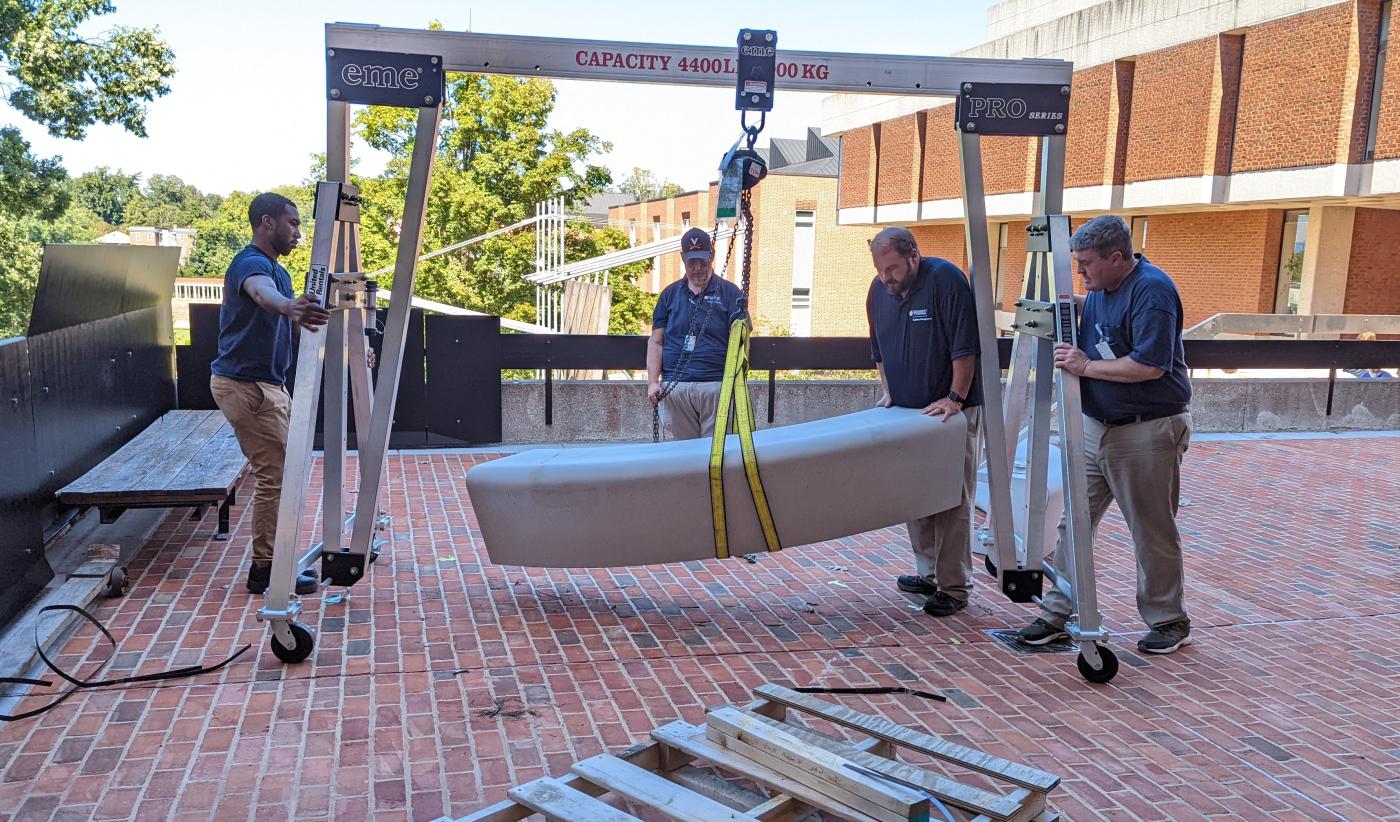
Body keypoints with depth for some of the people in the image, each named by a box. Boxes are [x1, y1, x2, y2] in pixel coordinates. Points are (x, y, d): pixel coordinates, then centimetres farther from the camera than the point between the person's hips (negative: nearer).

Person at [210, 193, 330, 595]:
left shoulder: (278, 270, 17)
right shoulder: (251, 264, -16)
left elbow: (291, 319, 25)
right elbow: (263, 293, -41)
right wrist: (290, 306, -63)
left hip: (267, 384, 10)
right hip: (246, 385, -10)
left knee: (277, 473, 12)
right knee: (274, 475, -8)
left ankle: (272, 561, 20)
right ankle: (264, 569, 0)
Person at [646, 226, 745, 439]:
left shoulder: (729, 293, 7)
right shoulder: (670, 294, 15)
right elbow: (656, 342, 13)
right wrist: (652, 382, 2)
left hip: (716, 385, -2)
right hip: (675, 387, 3)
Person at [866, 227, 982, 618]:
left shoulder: (946, 279, -16)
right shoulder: (879, 290, 4)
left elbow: (966, 347, -18)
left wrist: (955, 398, -19)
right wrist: (888, 391, 10)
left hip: (952, 410, -7)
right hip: (908, 410, 7)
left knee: (953, 500, -4)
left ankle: (954, 587, 3)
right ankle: (929, 573, 22)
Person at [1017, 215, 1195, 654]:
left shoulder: (1152, 290, -18)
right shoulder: (1101, 288, 9)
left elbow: (1150, 365, -25)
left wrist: (1086, 366, -19)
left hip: (1146, 433, -8)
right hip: (1095, 426, 8)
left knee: (1153, 533, 5)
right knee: (1073, 521, 7)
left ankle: (1169, 622, 22)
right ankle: (1056, 612, 15)